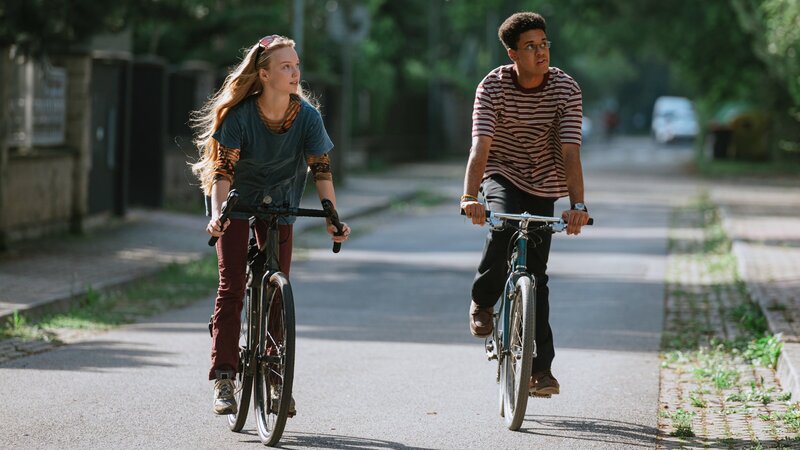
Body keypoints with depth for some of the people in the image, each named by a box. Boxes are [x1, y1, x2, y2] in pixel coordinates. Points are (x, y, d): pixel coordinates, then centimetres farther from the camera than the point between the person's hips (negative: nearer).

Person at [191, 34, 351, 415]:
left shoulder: (307, 116, -17)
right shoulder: (239, 114, -24)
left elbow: (321, 168, -15)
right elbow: (224, 168, -24)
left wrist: (332, 218, -24)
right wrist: (217, 213, -38)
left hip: (278, 204, 2)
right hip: (236, 202, -2)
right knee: (231, 286, -12)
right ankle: (223, 379, -13)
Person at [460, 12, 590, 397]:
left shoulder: (566, 89, -15)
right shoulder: (493, 86, -17)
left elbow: (570, 152, -22)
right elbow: (480, 145, -27)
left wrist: (578, 204, -36)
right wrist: (470, 196, -43)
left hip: (543, 187, 1)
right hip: (501, 177, -1)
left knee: (535, 275, -1)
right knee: (503, 227, -34)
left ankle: (540, 366, 8)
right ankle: (482, 302, -8)